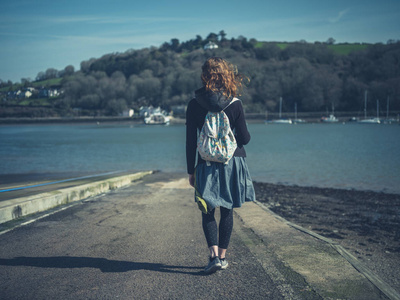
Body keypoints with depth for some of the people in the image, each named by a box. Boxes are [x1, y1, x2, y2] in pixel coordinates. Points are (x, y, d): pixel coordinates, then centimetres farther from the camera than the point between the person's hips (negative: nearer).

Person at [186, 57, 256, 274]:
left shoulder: (194, 105, -5)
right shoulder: (235, 104, -5)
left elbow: (191, 141, -3)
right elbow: (244, 138, -4)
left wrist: (190, 170, 4)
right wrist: (245, 135, 21)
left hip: (207, 165, -1)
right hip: (232, 163, 1)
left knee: (207, 212, 8)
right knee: (227, 211, 11)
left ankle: (214, 255, -9)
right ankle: (223, 256, 17)